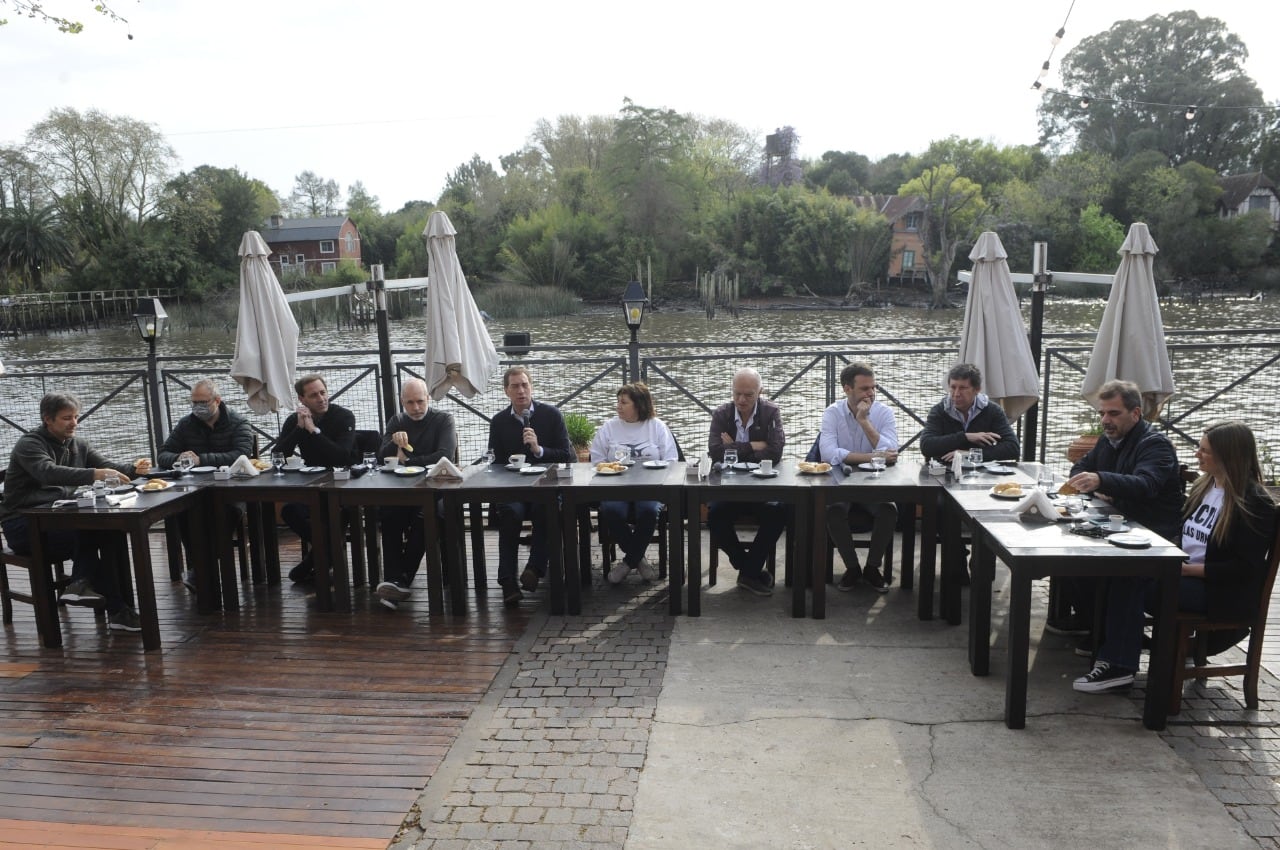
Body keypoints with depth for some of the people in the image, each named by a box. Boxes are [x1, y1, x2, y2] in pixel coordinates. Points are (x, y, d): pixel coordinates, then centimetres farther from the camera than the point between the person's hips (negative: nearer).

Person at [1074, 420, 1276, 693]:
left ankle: (1119, 666, -17)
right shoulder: (1204, 485, 11)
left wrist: (1188, 569, -21)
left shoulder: (1254, 503, -12)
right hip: (1185, 573, 8)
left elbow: (1245, 568, -17)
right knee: (1123, 572, -19)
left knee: (1130, 584, -25)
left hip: (1221, 592, -8)